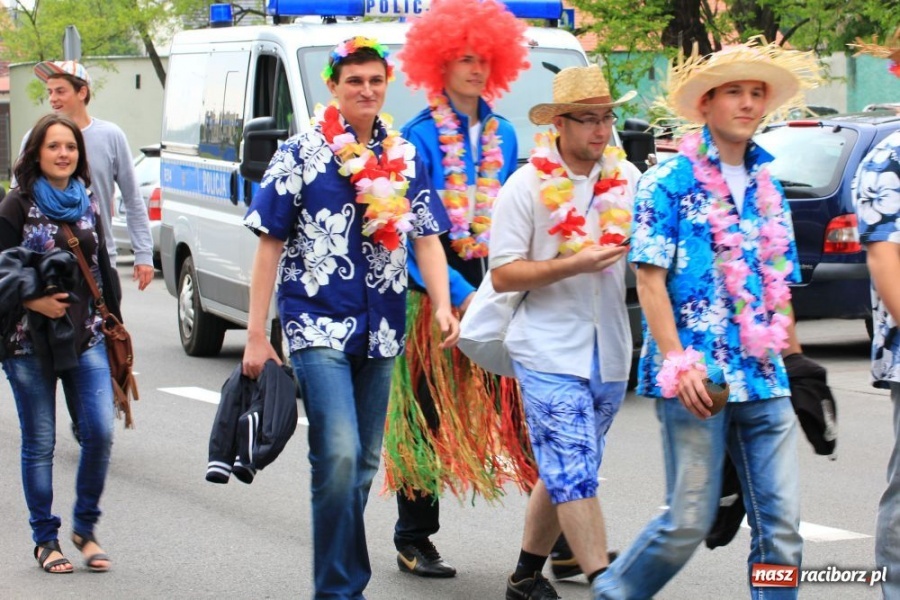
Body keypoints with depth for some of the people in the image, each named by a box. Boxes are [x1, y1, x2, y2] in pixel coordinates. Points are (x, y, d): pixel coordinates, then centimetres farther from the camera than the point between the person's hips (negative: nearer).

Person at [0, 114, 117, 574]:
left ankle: (85, 527, 10)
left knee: (99, 432, -8)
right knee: (39, 443, 2)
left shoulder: (89, 204, 11)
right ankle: (45, 539, 14)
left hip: (86, 337, 3)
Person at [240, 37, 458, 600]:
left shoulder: (405, 157, 9)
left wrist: (443, 305, -10)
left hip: (381, 330, 5)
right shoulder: (301, 153, -1)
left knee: (364, 463, 10)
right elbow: (270, 245, -1)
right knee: (339, 453, -18)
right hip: (318, 324, -4)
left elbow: (427, 237, 7)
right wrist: (256, 334, -5)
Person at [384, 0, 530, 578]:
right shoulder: (419, 135, -5)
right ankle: (414, 539, 12)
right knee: (429, 416, 2)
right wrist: (459, 293, -18)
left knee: (522, 402, -5)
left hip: (494, 284, 4)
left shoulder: (503, 134, 12)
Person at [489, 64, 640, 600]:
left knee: (563, 476, 14)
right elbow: (503, 274, -9)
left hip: (610, 355, 5)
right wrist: (575, 265, -19)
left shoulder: (628, 178, 7)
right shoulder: (527, 186, -5)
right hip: (550, 354, -5)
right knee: (575, 477, -11)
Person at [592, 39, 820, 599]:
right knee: (689, 522, -3)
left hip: (765, 384, 6)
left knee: (782, 526, 0)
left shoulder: (768, 190, 16)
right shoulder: (670, 182, -2)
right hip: (697, 381, -5)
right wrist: (678, 362, -16)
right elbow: (650, 279, -7)